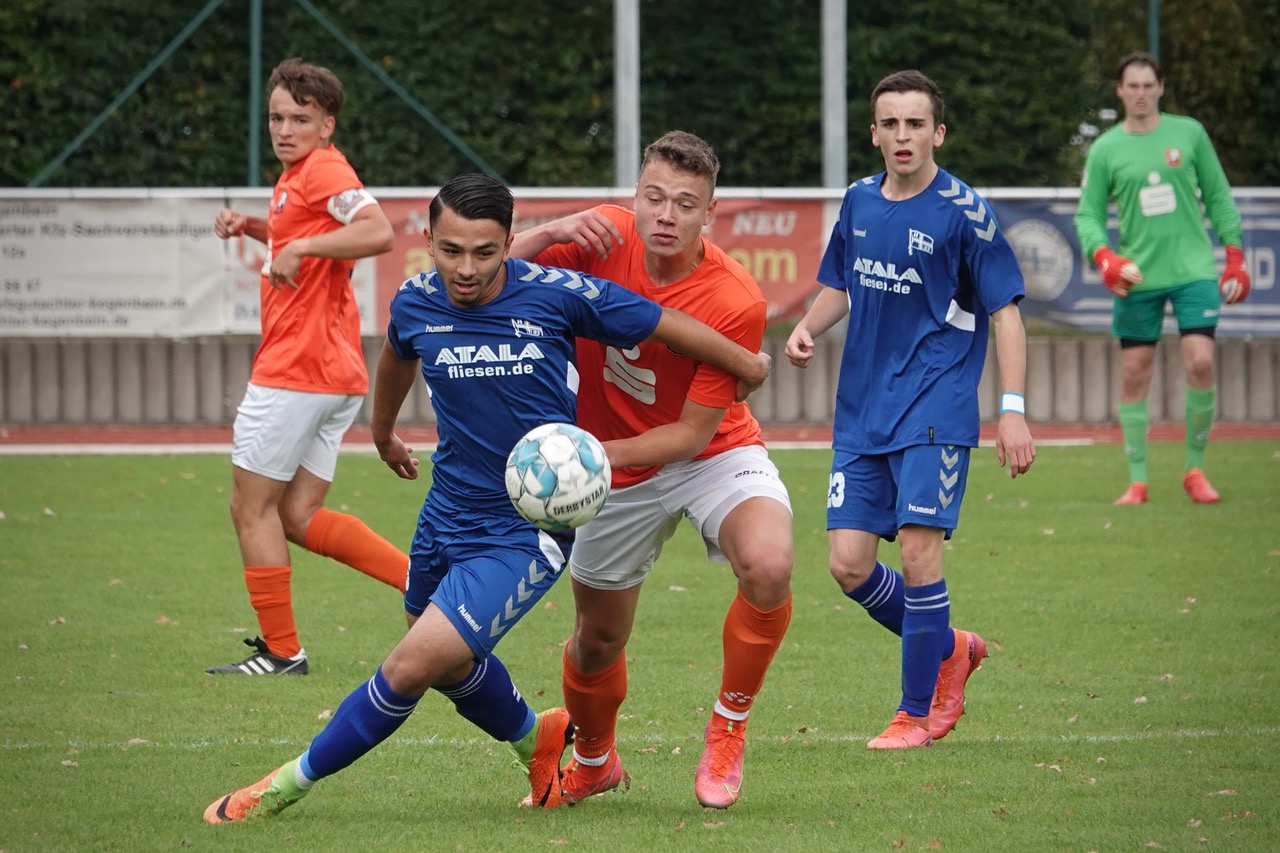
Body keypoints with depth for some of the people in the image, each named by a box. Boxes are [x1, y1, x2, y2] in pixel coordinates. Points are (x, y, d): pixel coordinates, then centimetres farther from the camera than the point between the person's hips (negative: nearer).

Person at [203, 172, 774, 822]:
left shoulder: (558, 295, -19)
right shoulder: (416, 304, -6)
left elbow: (666, 326, -5)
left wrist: (749, 366, 8)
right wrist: (383, 433, 37)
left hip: (526, 532, -6)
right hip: (447, 517, 6)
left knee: (413, 666, -17)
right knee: (450, 663, 25)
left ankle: (290, 784, -1)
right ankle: (537, 740, 54)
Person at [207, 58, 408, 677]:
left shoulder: (323, 170, -13)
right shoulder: (298, 174, 17)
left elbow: (377, 233, -29)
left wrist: (301, 248, -25)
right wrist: (252, 228, 20)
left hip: (295, 371, -10)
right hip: (337, 374, 10)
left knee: (252, 507, 1)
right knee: (301, 519, 11)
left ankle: (281, 651, 6)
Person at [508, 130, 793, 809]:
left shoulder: (736, 302, -27)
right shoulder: (602, 238, -16)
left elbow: (694, 432, -21)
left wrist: (599, 452, -33)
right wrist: (551, 233, -33)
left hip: (714, 455, -3)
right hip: (617, 473, 3)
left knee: (769, 567, -32)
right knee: (598, 639, 11)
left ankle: (727, 729, -9)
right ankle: (595, 760, 45)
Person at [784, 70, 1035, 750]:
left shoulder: (963, 212, -8)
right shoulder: (859, 202, 8)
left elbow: (1005, 311, -7)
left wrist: (1012, 409, -14)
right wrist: (806, 329, 2)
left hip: (935, 412, -6)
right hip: (862, 413, 6)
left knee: (918, 550, -13)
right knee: (848, 565, -1)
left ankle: (919, 712, 1)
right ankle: (948, 650, 24)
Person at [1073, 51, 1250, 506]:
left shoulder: (1189, 133, 4)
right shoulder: (1104, 149, 3)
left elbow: (1218, 196, 10)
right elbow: (1088, 215, 5)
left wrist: (1235, 257, 5)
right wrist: (1104, 257, -14)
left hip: (1194, 269, 0)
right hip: (1137, 276, 1)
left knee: (1201, 363, -13)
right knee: (1134, 375, 1)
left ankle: (1195, 470, 2)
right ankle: (1137, 481, 9)